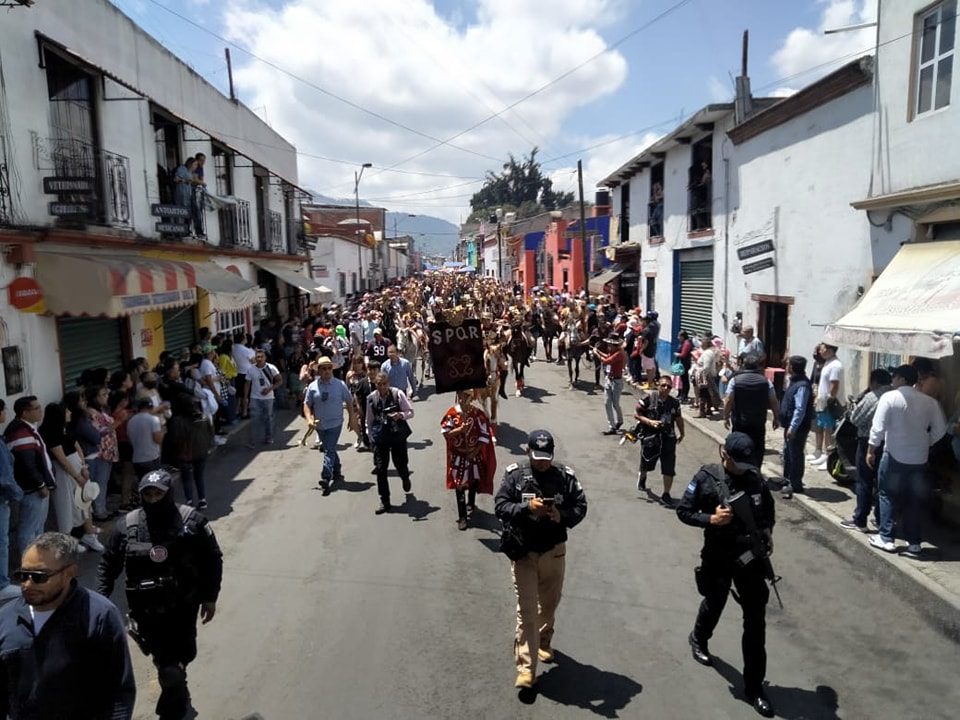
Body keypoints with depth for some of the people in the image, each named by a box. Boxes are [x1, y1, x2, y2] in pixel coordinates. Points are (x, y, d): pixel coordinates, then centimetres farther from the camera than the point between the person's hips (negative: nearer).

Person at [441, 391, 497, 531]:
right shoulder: (452, 412, -9)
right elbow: (445, 431, -10)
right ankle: (462, 516, 7)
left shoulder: (478, 413, -12)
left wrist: (475, 451, -12)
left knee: (474, 481, 18)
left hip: (474, 454, 0)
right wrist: (460, 429, -25)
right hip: (458, 455, 0)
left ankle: (470, 504, 44)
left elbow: (485, 435, -9)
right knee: (459, 485, 0)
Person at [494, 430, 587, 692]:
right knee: (526, 610, -1)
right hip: (523, 551, -2)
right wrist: (526, 506, -29)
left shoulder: (565, 476, -6)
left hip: (554, 551, 2)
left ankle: (543, 643, 46)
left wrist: (562, 516, -24)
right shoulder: (514, 475, -9)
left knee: (549, 604, 21)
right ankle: (526, 667, 7)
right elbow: (500, 506, -12)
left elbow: (580, 507, -4)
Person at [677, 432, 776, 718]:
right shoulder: (706, 477, -15)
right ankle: (698, 640, 55)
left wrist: (768, 531, -4)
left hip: (751, 556, 2)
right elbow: (683, 511, -10)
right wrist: (711, 519, -24)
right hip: (718, 558, -2)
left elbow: (768, 508, 13)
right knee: (714, 604, 21)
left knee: (756, 621, 5)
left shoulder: (755, 477, -4)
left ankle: (754, 687, 19)